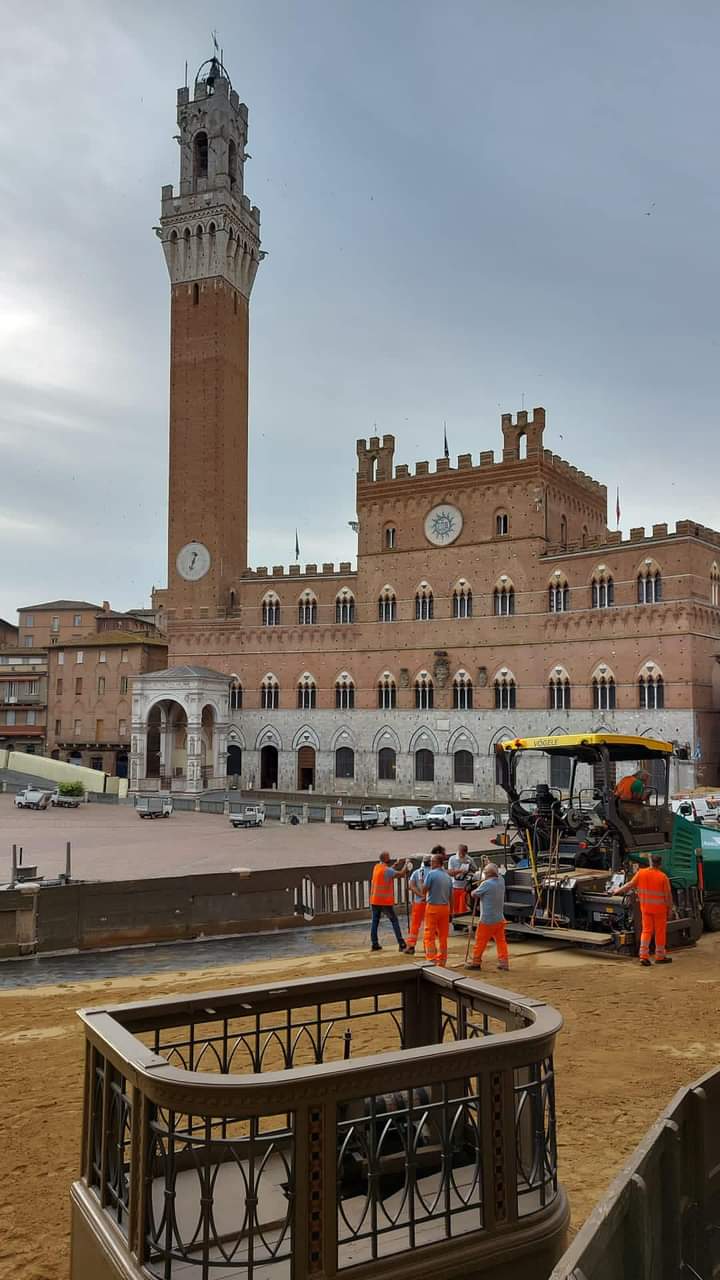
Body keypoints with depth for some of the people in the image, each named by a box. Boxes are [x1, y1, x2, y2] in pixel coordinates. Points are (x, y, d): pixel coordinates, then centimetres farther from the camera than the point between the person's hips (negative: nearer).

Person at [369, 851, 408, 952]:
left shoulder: (376, 867, 6)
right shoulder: (387, 870, -16)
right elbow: (401, 873, -15)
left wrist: (396, 863, 20)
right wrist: (406, 864, 1)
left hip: (375, 900, 7)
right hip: (385, 901, -7)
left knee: (374, 921, 9)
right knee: (394, 921, 0)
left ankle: (374, 944, 7)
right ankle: (401, 944, -1)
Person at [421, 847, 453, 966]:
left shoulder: (431, 874, -12)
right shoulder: (448, 876, 7)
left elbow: (424, 890, -8)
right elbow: (450, 896, 11)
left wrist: (424, 897, 15)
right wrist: (450, 912, 19)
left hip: (433, 907, -6)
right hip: (445, 907, 6)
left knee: (429, 935, -1)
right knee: (443, 936, 12)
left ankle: (432, 959, -8)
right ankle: (442, 960, 18)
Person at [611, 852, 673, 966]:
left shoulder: (641, 873, -5)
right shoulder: (663, 877, -13)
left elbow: (630, 885, 1)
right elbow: (668, 895, -9)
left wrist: (617, 890, 14)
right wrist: (670, 908, 5)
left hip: (645, 907, 3)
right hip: (659, 908, -3)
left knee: (646, 931, 10)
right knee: (660, 932, 10)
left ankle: (643, 956, 4)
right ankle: (660, 956, 19)